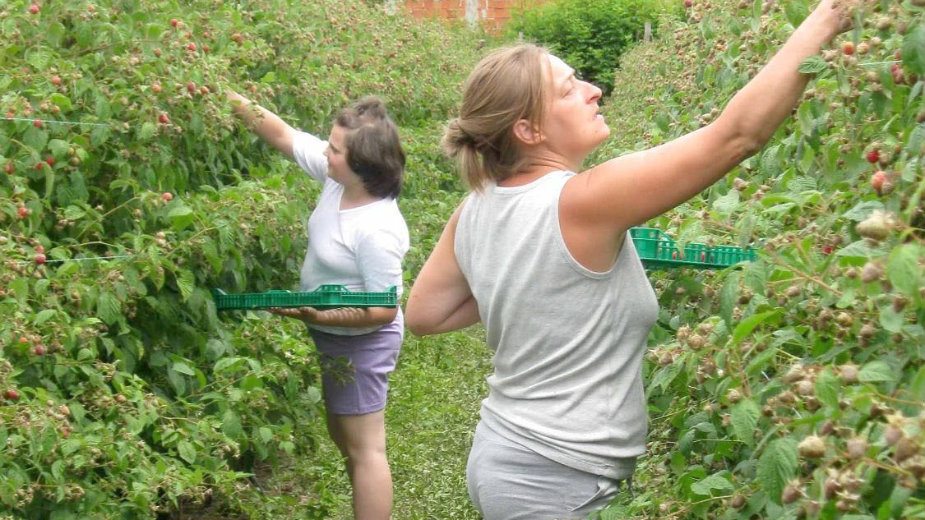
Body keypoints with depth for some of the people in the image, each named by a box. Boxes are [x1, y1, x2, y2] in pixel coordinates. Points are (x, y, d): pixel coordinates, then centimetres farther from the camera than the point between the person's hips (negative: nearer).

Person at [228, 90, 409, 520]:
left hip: (359, 343, -10)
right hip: (334, 338, 10)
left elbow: (384, 310, -28)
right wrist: (238, 104, -10)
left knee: (364, 448, 3)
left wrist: (319, 316, -33)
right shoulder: (338, 175, -10)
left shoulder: (377, 230, -33)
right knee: (344, 437, 24)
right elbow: (284, 137, 0)